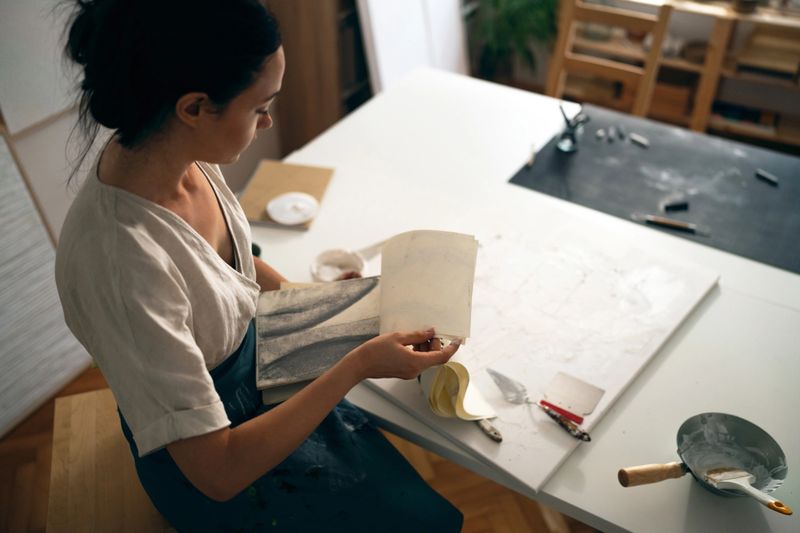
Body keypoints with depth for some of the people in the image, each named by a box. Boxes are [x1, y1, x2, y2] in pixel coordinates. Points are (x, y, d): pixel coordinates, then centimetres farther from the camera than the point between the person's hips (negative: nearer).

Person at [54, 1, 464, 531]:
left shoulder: (180, 154, -15)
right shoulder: (119, 262, -40)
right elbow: (218, 471, -32)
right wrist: (359, 364, -28)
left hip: (255, 359, 7)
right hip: (210, 460, -7)